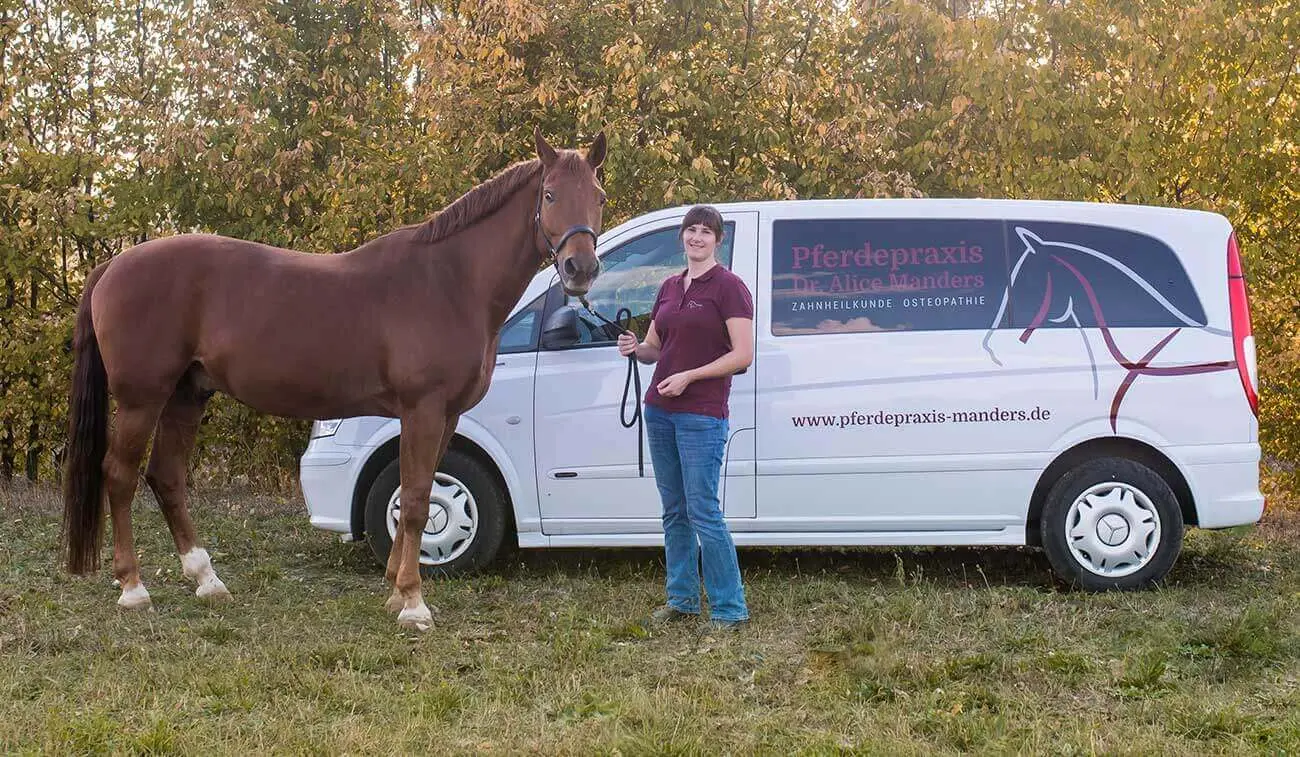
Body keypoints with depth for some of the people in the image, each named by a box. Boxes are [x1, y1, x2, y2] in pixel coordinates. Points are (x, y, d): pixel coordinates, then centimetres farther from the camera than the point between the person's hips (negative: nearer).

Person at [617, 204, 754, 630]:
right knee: (674, 511, 12)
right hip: (660, 411, 7)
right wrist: (635, 349, 0)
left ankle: (730, 608, -1)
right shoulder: (669, 288, 15)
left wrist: (689, 377, -17)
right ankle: (682, 599, 22)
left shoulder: (728, 287, -6)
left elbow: (743, 355, -12)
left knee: (703, 512, -9)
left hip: (702, 415, -7)